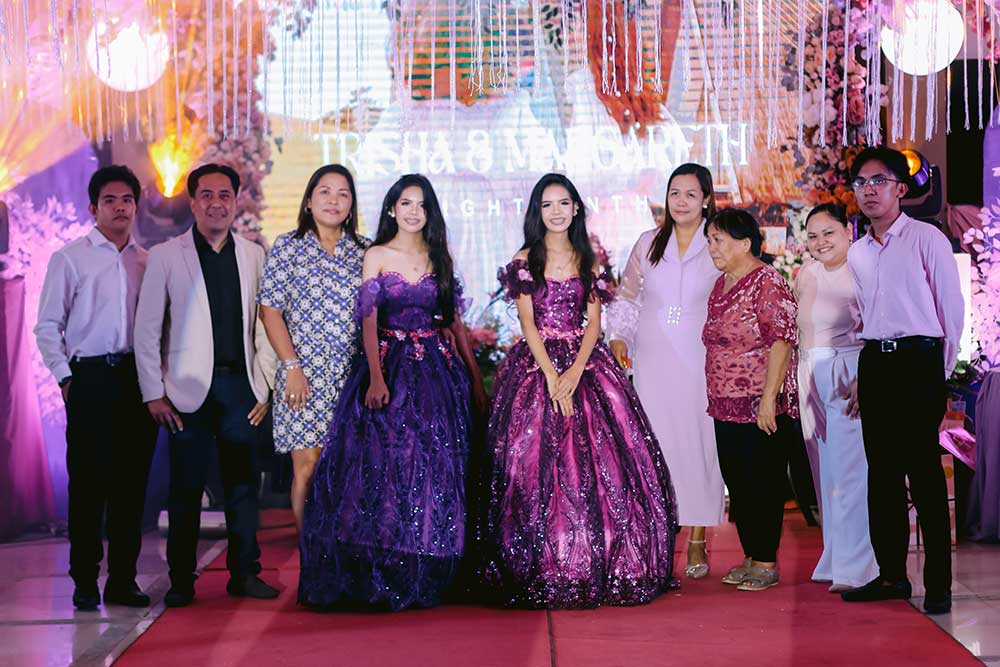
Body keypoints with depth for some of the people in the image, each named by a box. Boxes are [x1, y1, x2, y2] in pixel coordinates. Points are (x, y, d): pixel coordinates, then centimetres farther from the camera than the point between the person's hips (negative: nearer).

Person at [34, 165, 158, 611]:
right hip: (90, 378, -3)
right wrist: (65, 376, -6)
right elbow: (47, 326, 2)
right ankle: (85, 582, 6)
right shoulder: (69, 258, 3)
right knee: (88, 480, -2)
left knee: (132, 481, 5)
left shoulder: (148, 262, 13)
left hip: (138, 377, 3)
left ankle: (123, 580, 12)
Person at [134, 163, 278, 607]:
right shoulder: (166, 256, 2)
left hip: (239, 386, 2)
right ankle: (181, 581, 10)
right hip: (189, 388, -2)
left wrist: (265, 386, 5)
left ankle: (245, 574, 15)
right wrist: (154, 393, -4)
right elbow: (147, 328, 1)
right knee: (186, 487, 1)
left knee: (243, 484, 6)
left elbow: (263, 324, 11)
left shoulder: (254, 255, 10)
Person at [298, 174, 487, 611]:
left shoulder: (440, 259, 11)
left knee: (433, 467, 1)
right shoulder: (376, 256, 3)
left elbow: (455, 321, 13)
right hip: (389, 367, -3)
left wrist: (475, 378, 9)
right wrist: (376, 377, -18)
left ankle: (424, 576, 8)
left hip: (438, 370, 3)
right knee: (385, 459, -9)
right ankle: (378, 577, -3)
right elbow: (369, 320, -5)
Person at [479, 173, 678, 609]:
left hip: (585, 364, 2)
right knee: (536, 464, -7)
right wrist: (551, 375, -13)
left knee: (601, 462, -5)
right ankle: (544, 571, -1)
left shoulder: (588, 261, 12)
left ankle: (599, 568, 3)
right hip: (536, 366, -2)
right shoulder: (525, 260, 5)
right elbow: (528, 323, -3)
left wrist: (576, 370, -11)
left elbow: (594, 322, 5)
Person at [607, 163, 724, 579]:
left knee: (699, 443, -1)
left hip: (700, 361, -2)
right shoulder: (649, 243, 10)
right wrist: (618, 337, 6)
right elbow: (626, 297, 18)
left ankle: (697, 543, 7)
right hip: (652, 361, 2)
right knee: (655, 443, 0)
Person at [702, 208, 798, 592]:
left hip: (761, 407, -8)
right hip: (726, 404, 8)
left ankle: (767, 563, 6)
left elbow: (781, 342, -17)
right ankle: (751, 557, 21)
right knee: (736, 481, 11)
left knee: (763, 483, -2)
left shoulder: (767, 284, -12)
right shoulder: (721, 284, 14)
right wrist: (715, 397, 19)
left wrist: (769, 397, -21)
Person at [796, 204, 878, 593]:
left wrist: (863, 380, -23)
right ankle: (834, 560, 19)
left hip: (850, 379, -7)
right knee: (825, 474, 10)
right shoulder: (807, 274, 13)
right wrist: (799, 382, 11)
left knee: (851, 471, -7)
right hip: (812, 380, 7)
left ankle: (854, 568, -2)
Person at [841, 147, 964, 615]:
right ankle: (891, 574, 15)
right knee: (882, 473, 7)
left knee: (924, 472, -7)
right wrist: (863, 375, 15)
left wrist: (942, 371, -1)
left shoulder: (927, 239, -3)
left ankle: (938, 584, -1)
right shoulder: (857, 253, 14)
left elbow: (952, 308, -3)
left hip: (918, 361, -6)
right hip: (874, 364, 6)